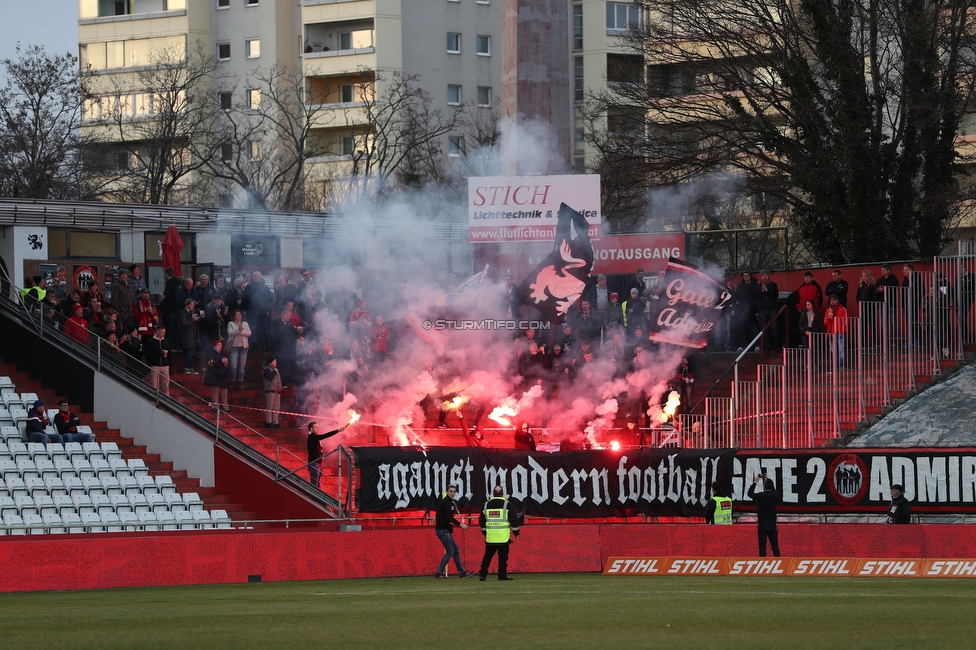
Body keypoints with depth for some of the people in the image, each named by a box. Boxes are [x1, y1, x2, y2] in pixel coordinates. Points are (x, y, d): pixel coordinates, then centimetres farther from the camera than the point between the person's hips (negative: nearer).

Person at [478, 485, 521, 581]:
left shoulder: (487, 504, 8)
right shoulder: (506, 504, -3)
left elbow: (481, 520, 15)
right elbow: (513, 518, -4)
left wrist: (484, 531, 28)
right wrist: (516, 531, 6)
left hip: (490, 537, 3)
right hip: (503, 536, -3)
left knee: (487, 556, 9)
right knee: (503, 556, 3)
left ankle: (482, 574, 3)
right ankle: (502, 575, 1)